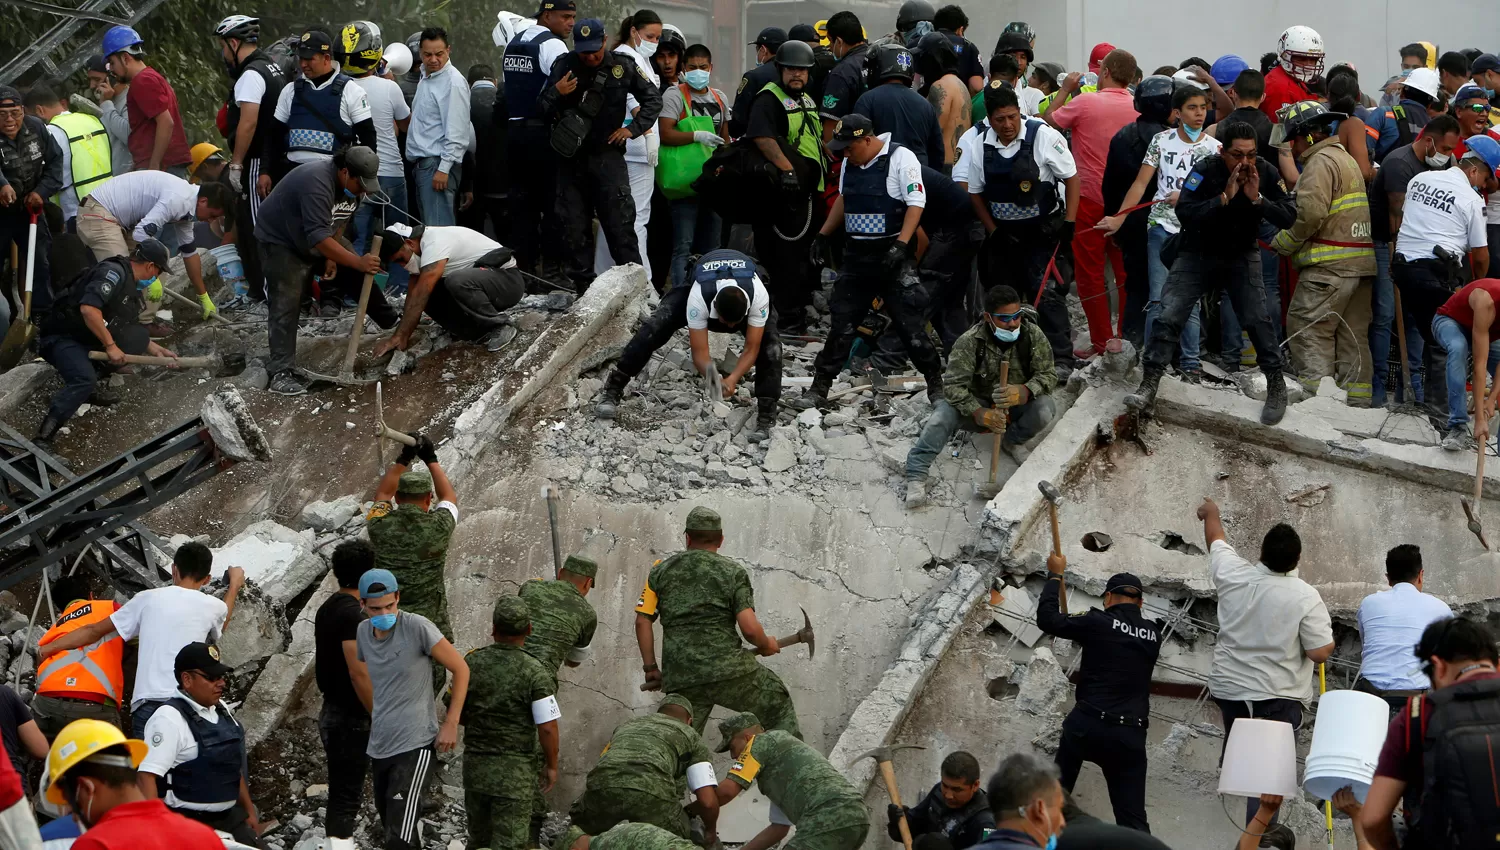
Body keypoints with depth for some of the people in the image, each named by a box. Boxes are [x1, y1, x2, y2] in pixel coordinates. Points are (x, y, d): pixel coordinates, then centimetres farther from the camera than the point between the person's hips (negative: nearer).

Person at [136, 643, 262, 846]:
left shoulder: (222, 710, 11)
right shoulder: (170, 719, -15)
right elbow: (147, 775, -24)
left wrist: (249, 810, 25)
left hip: (230, 818, 8)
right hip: (188, 823, -8)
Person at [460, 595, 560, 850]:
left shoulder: (472, 663, -2)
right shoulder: (535, 673, -14)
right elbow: (547, 728, -16)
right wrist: (551, 766, -1)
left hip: (475, 764, 4)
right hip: (514, 771, -4)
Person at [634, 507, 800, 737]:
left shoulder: (661, 571, 13)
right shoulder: (733, 573, 4)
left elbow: (643, 621, 8)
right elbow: (750, 628, -7)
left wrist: (650, 667, 16)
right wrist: (766, 645, 14)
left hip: (680, 678, 3)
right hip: (728, 670, -2)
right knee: (779, 705, 19)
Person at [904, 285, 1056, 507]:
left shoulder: (1033, 336, -16)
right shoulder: (970, 342, -22)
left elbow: (1048, 375, -15)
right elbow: (954, 385, -24)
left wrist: (1024, 392, -38)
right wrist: (979, 413, -41)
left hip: (1018, 406, 1)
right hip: (979, 405, -1)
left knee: (1044, 407, -30)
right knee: (945, 411, -30)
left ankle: (1013, 441, 1)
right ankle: (916, 475, -28)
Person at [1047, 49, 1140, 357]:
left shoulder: (1084, 103, -14)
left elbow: (1048, 120, 0)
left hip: (1089, 198, -4)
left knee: (1090, 272, 3)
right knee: (1126, 271, 12)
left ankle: (1102, 343, 3)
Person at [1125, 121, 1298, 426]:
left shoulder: (1265, 173, -14)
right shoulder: (1205, 170, -23)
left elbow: (1288, 216, -17)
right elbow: (1184, 212, -32)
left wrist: (1257, 198, -31)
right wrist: (1225, 197, -38)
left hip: (1241, 257, 1)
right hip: (1198, 254, -1)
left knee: (1258, 320, -9)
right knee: (1169, 317, -11)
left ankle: (1276, 387, 8)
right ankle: (1149, 387, -6)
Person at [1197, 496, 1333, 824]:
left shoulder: (1233, 575, -6)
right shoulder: (1306, 597, -16)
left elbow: (1216, 539, 16)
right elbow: (1320, 653, -16)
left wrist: (1211, 513, 37)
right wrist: (1328, 640, 9)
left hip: (1228, 688, 3)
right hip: (1278, 698, -3)